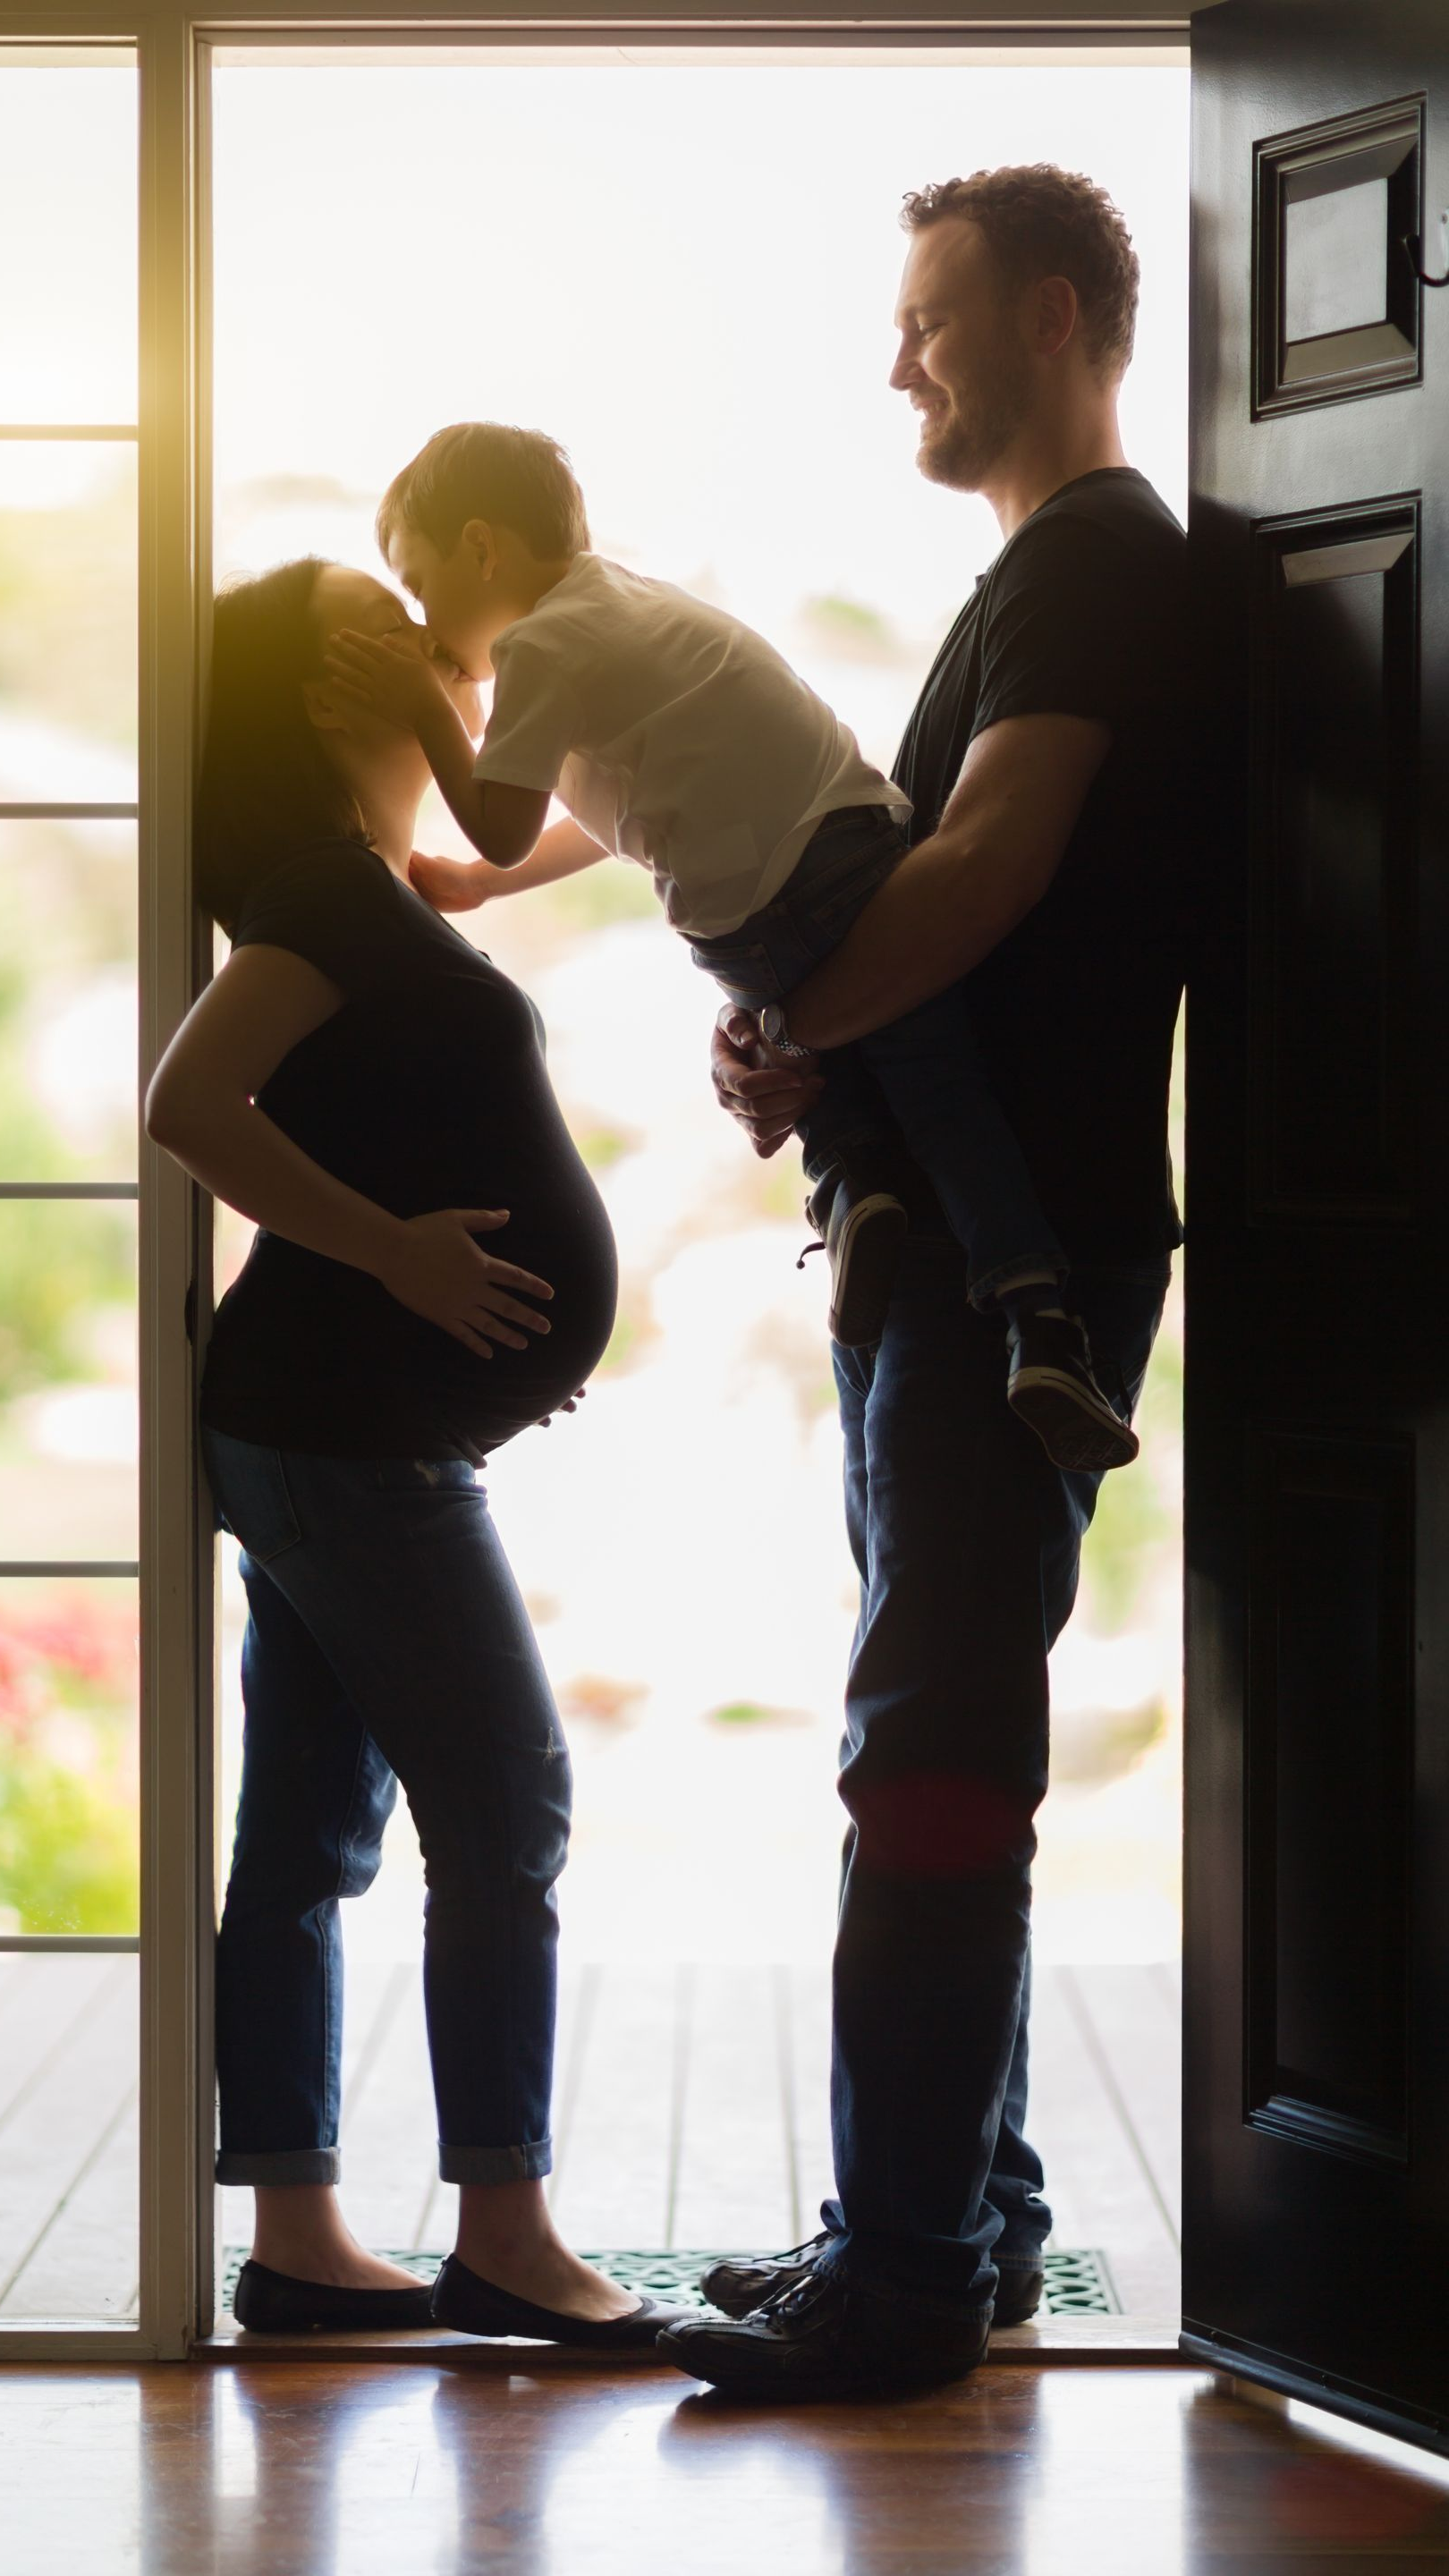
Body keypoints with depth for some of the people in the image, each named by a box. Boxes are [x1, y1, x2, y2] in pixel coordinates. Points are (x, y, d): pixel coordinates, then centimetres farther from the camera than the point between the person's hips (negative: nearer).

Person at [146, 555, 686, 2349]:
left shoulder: (372, 891, 16)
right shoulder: (331, 890, -13)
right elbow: (188, 1104, -25)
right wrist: (396, 1252, -22)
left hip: (343, 1436, 9)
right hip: (348, 1435, -9)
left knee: (309, 1841, 8)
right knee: (505, 1811, -5)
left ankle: (296, 2236, 13)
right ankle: (503, 2235, 0)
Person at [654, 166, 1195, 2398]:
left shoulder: (1098, 559, -9)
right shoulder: (1066, 569, 23)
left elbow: (987, 865, -22)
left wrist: (792, 1038, -12)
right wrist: (811, 1034, 3)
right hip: (968, 1231, 10)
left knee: (932, 1751, -10)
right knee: (946, 1737, 13)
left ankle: (906, 2275, -6)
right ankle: (969, 2215, 20)